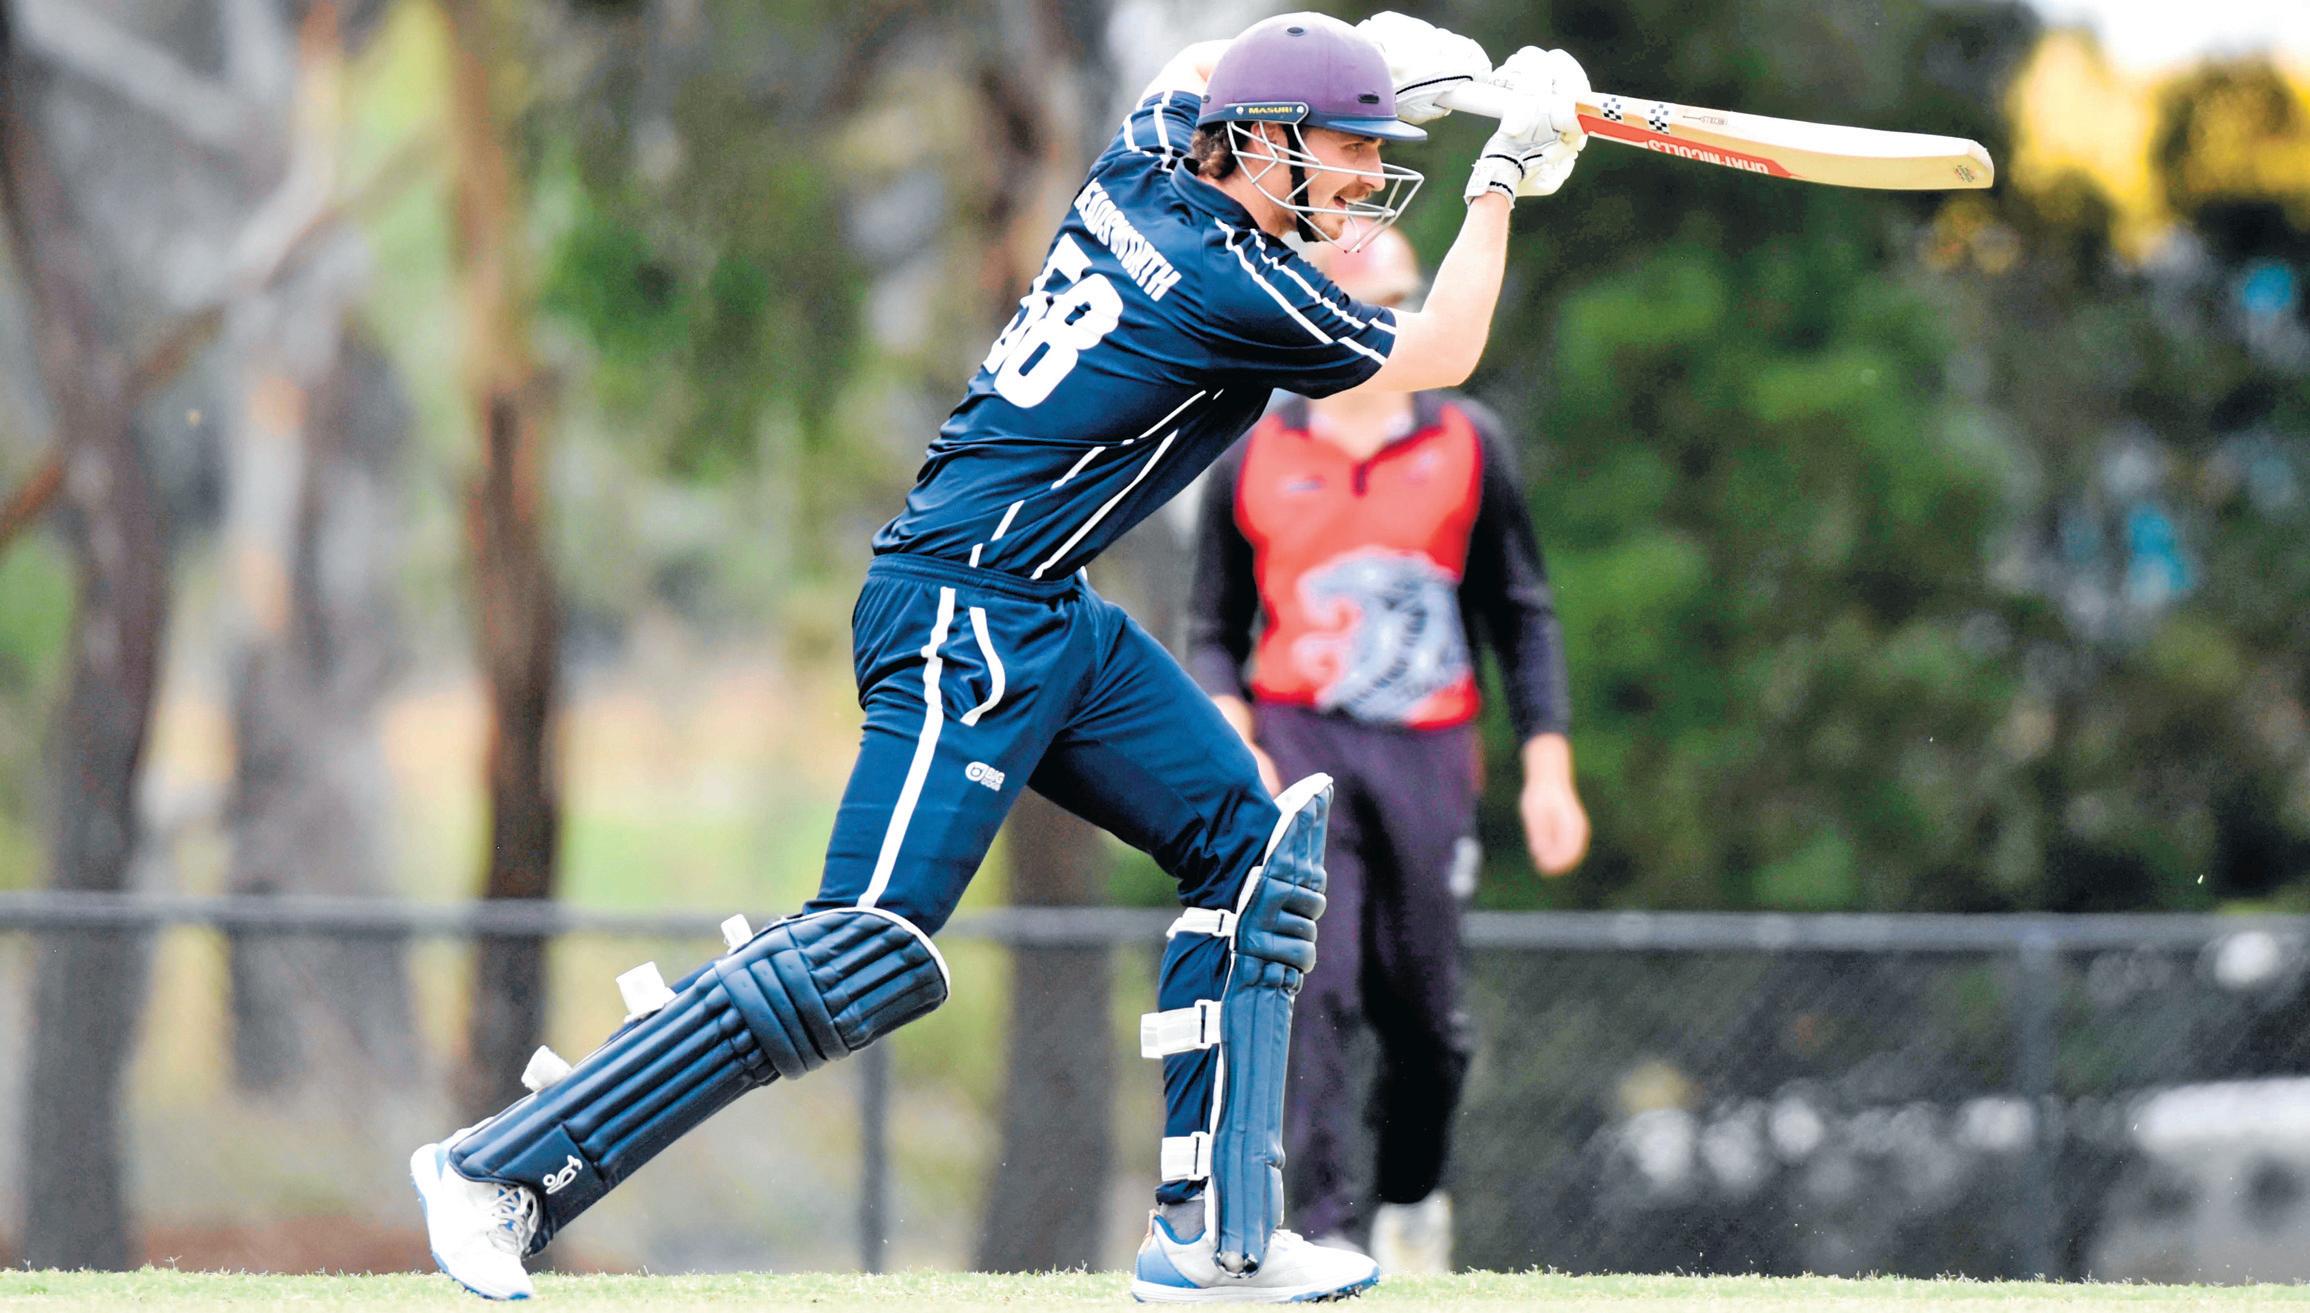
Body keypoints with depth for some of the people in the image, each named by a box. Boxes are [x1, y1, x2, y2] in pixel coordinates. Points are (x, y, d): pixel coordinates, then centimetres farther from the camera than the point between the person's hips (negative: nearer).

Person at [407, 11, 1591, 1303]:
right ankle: (507, 1169, -13)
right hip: (968, 619, -11)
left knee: (1249, 843, 9)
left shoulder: (1147, 155, 6)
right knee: (874, 953, -16)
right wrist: (1505, 176, 6)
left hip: (1050, 617, 11)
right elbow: (1441, 354, 0)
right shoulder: (1236, 290, -17)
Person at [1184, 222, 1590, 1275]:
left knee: (1424, 1009, 3)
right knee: (1312, 994, -15)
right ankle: (1324, 1233, -17)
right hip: (1297, 745, -1)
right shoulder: (1253, 458, 8)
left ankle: (1411, 1200, 28)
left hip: (1428, 753, 1)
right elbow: (1214, 633, 12)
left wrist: (1548, 767, 2)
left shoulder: (1468, 445, 9)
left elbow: (1522, 617, 11)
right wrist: (1230, 740, -7)